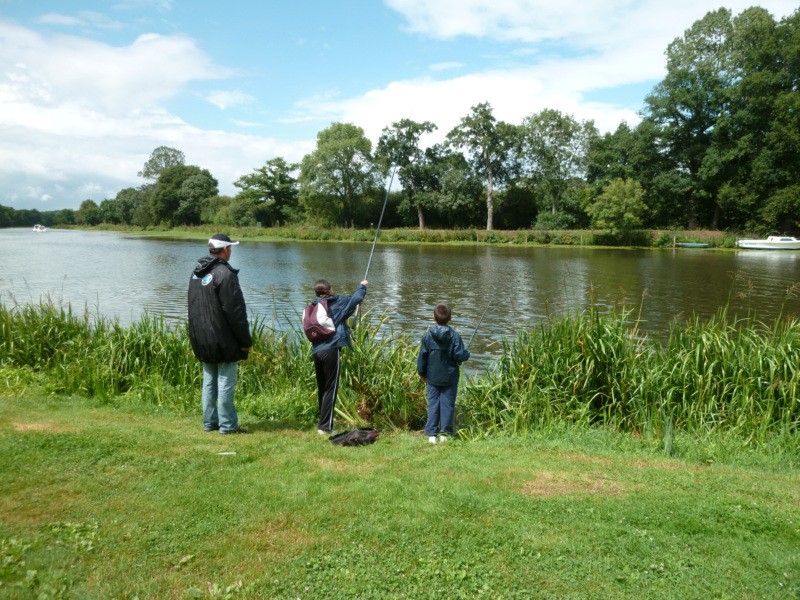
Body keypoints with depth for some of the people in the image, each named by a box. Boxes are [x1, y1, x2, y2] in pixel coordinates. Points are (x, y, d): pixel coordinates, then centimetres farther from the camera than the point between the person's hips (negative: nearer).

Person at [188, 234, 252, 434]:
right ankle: (227, 425, 5)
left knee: (209, 380, 15)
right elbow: (235, 311, -18)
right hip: (222, 340, -8)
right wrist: (245, 340, -12)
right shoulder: (224, 273, -17)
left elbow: (194, 308, 17)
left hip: (201, 340, 8)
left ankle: (209, 422, 22)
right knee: (226, 382, -1)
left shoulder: (196, 272, 10)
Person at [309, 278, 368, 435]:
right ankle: (325, 427, -4)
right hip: (331, 350, -6)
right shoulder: (337, 302, -3)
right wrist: (362, 286, 22)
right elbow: (356, 299, 2)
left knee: (322, 389, 14)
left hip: (316, 351, 6)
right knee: (331, 389, -2)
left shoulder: (313, 306, 13)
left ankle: (323, 424, 22)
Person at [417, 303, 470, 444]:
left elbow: (422, 357, 0)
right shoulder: (454, 336, -12)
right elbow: (460, 356, -14)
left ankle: (431, 433, 7)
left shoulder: (428, 335, -6)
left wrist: (422, 373, 13)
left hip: (432, 377, 2)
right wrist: (467, 353, 9)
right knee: (448, 404, 7)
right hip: (450, 377, -1)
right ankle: (444, 432, 8)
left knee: (433, 404, 8)